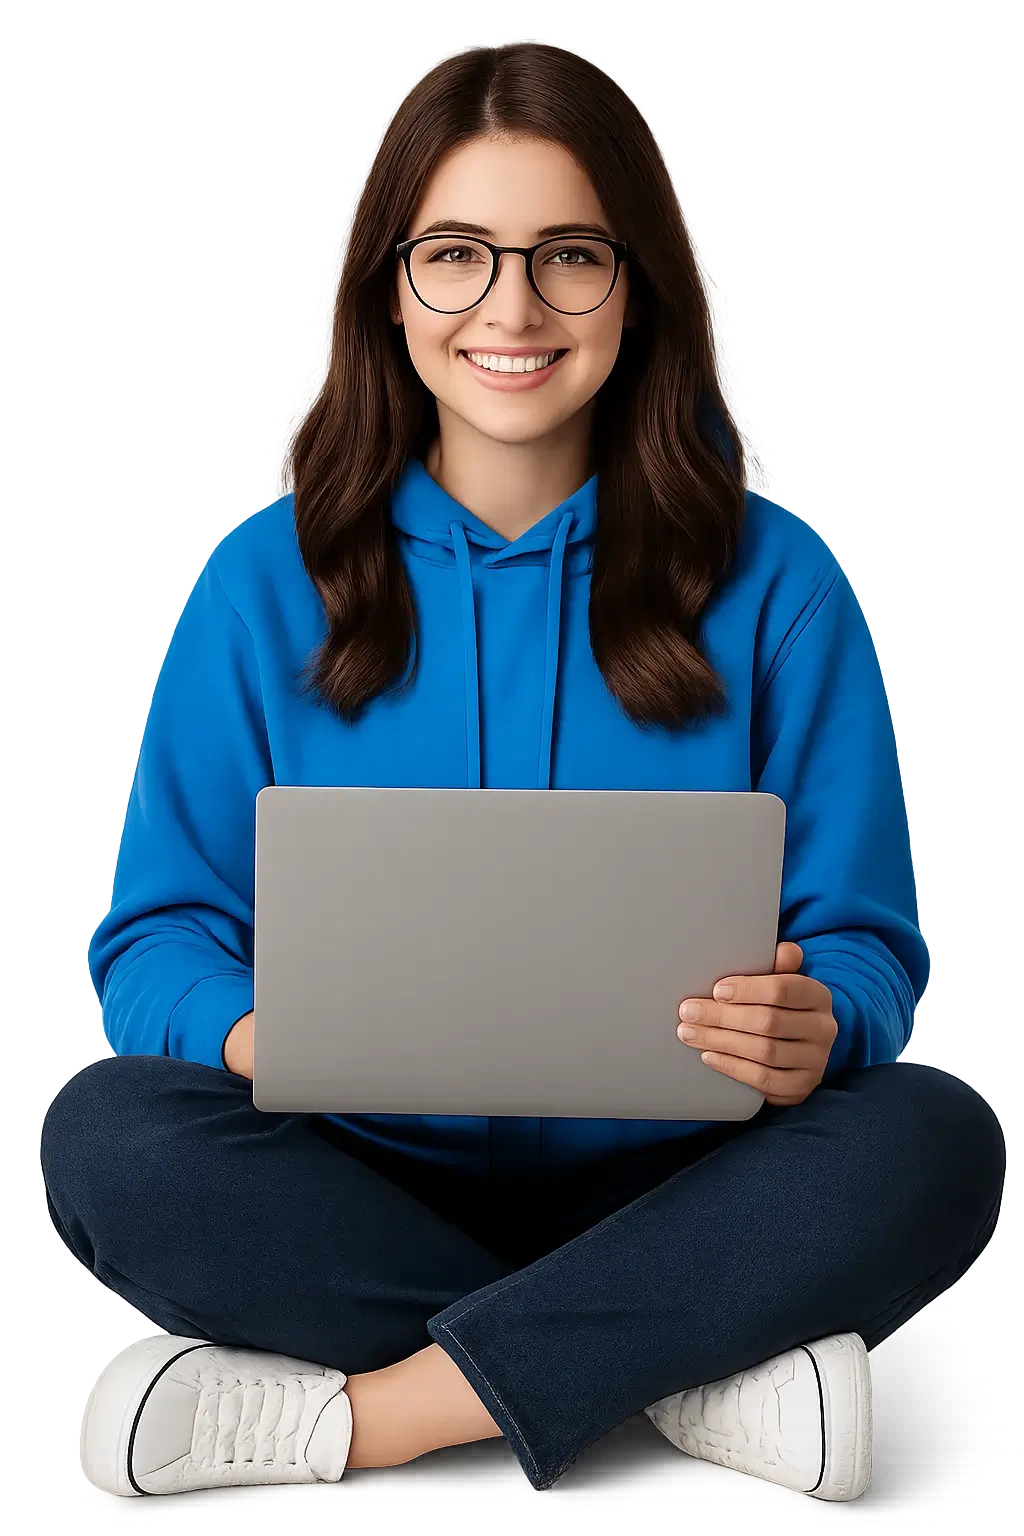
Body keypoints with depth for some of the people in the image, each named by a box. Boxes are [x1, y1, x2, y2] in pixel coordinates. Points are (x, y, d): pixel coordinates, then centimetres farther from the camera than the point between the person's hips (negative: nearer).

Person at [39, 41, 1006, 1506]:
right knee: (104, 1134, -28)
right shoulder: (269, 582, 3)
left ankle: (351, 1412, -23)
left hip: (664, 1181, 0)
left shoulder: (770, 582, 2)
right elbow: (158, 934, 3)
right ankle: (698, 1366, -20)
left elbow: (863, 944, 2)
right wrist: (257, 1033, -22)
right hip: (363, 1182, 1)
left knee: (937, 1142, -27)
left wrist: (817, 1029, -23)